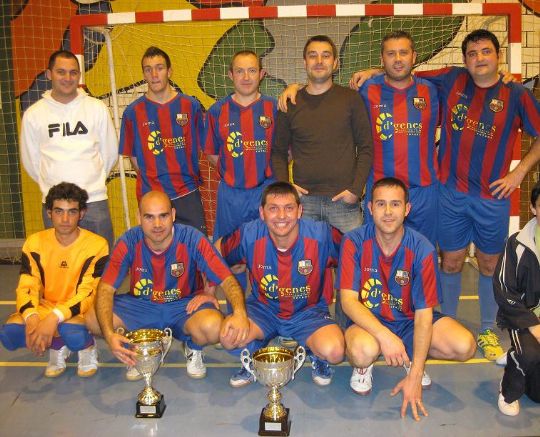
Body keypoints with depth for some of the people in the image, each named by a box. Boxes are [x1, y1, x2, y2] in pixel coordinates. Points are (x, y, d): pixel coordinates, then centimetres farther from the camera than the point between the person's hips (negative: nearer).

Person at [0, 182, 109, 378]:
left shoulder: (97, 245, -16)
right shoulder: (34, 243, -5)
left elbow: (87, 295, -20)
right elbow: (26, 288, -8)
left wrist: (54, 318, -35)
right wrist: (31, 317, -30)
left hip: (78, 311, -4)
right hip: (45, 308, 4)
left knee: (73, 334, -37)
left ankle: (87, 347, 2)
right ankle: (57, 346, 6)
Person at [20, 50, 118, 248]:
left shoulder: (97, 108, 1)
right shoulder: (33, 114, 2)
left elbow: (110, 153, 7)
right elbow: (30, 161, 9)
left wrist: (93, 180, 10)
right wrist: (51, 184, 10)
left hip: (95, 201, 0)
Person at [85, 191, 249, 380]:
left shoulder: (192, 239, -20)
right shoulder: (129, 242, -14)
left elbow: (227, 279, -21)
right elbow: (106, 288, -16)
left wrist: (239, 313, -43)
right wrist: (109, 335, -34)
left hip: (186, 306, -2)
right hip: (140, 306, 3)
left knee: (213, 327, -35)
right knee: (92, 318, -22)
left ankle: (194, 349, 5)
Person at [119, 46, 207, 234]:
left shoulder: (190, 106, 1)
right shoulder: (133, 111, 1)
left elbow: (202, 146, 8)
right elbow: (133, 156, 6)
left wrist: (188, 175, 4)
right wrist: (149, 180, 1)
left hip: (187, 194, 0)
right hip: (150, 197, 0)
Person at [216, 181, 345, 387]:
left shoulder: (321, 235, -20)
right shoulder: (249, 235, -16)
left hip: (308, 311, -1)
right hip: (263, 308, 2)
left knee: (333, 352, -31)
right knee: (229, 337, -28)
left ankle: (316, 355, 9)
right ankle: (254, 351, 9)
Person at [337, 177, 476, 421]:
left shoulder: (422, 249, -15)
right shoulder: (354, 242, -16)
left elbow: (423, 312, -14)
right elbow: (348, 300, -20)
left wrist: (415, 376, -19)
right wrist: (384, 335, -37)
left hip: (408, 319, 3)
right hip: (367, 320, -2)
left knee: (465, 346, -22)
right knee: (363, 350, -38)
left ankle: (413, 358, 10)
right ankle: (363, 366, 2)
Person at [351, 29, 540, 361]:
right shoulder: (451, 81, 3)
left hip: (492, 197, 0)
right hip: (452, 193, 1)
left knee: (490, 264, 11)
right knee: (452, 262, 9)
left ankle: (488, 332, 28)